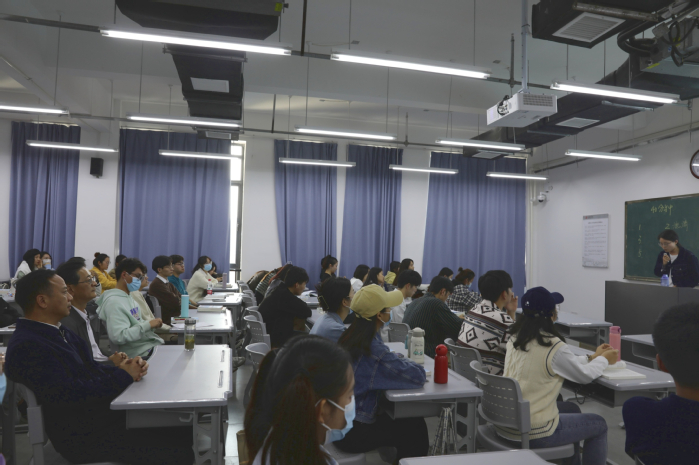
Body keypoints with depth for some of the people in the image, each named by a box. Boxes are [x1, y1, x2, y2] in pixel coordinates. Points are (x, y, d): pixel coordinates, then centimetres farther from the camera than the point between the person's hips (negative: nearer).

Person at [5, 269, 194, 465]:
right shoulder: (26, 346, -19)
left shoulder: (58, 331, 12)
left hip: (107, 411, 9)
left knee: (184, 430, 0)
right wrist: (123, 376, -16)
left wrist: (124, 369, -9)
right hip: (85, 436, -9)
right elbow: (70, 393, -27)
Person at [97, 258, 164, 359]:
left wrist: (153, 324, 6)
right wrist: (148, 325, -20)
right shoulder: (114, 302, -13)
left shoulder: (129, 296, 18)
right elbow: (118, 337, -23)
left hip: (153, 346, 9)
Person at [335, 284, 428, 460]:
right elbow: (419, 376, -21)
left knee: (411, 419, 18)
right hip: (353, 432, -8)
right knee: (415, 429, 9)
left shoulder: (351, 334, -3)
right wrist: (401, 361, -4)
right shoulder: (374, 350, -29)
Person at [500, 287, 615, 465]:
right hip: (532, 433, -7)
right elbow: (585, 376, -3)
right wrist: (604, 360, 16)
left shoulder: (515, 339, 0)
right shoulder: (554, 347, -22)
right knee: (599, 424, 16)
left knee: (571, 409, 30)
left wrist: (592, 357, 23)